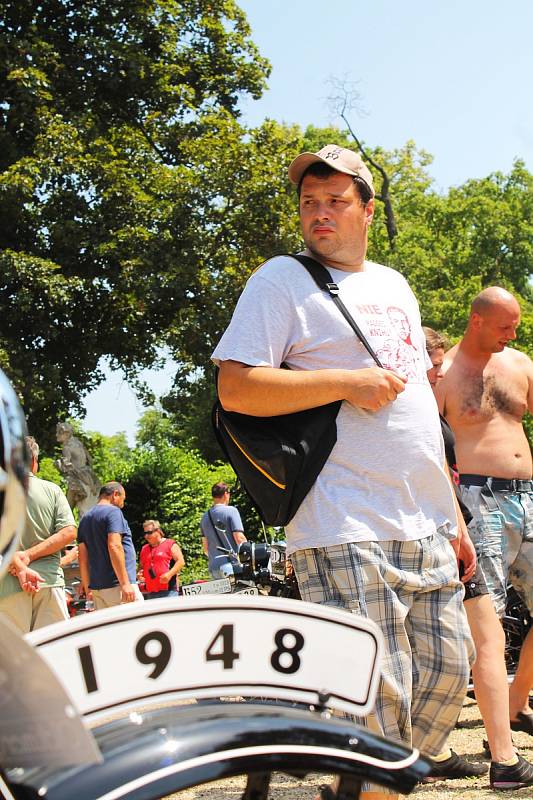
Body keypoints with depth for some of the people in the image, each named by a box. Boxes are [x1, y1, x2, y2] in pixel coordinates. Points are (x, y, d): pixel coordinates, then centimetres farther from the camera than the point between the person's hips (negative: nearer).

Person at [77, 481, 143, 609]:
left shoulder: (85, 518, 19)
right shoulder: (113, 512, -5)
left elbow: (82, 557, 18)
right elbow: (114, 546, -18)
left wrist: (87, 588, 22)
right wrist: (125, 583, -20)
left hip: (97, 587, 8)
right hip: (116, 585, -8)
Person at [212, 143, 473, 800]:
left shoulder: (394, 285, 20)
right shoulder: (283, 278, -1)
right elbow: (235, 389, -11)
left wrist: (452, 511, 20)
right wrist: (346, 382, -16)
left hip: (427, 528, 7)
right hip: (346, 530, -7)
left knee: (447, 672, 13)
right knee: (375, 696, -10)